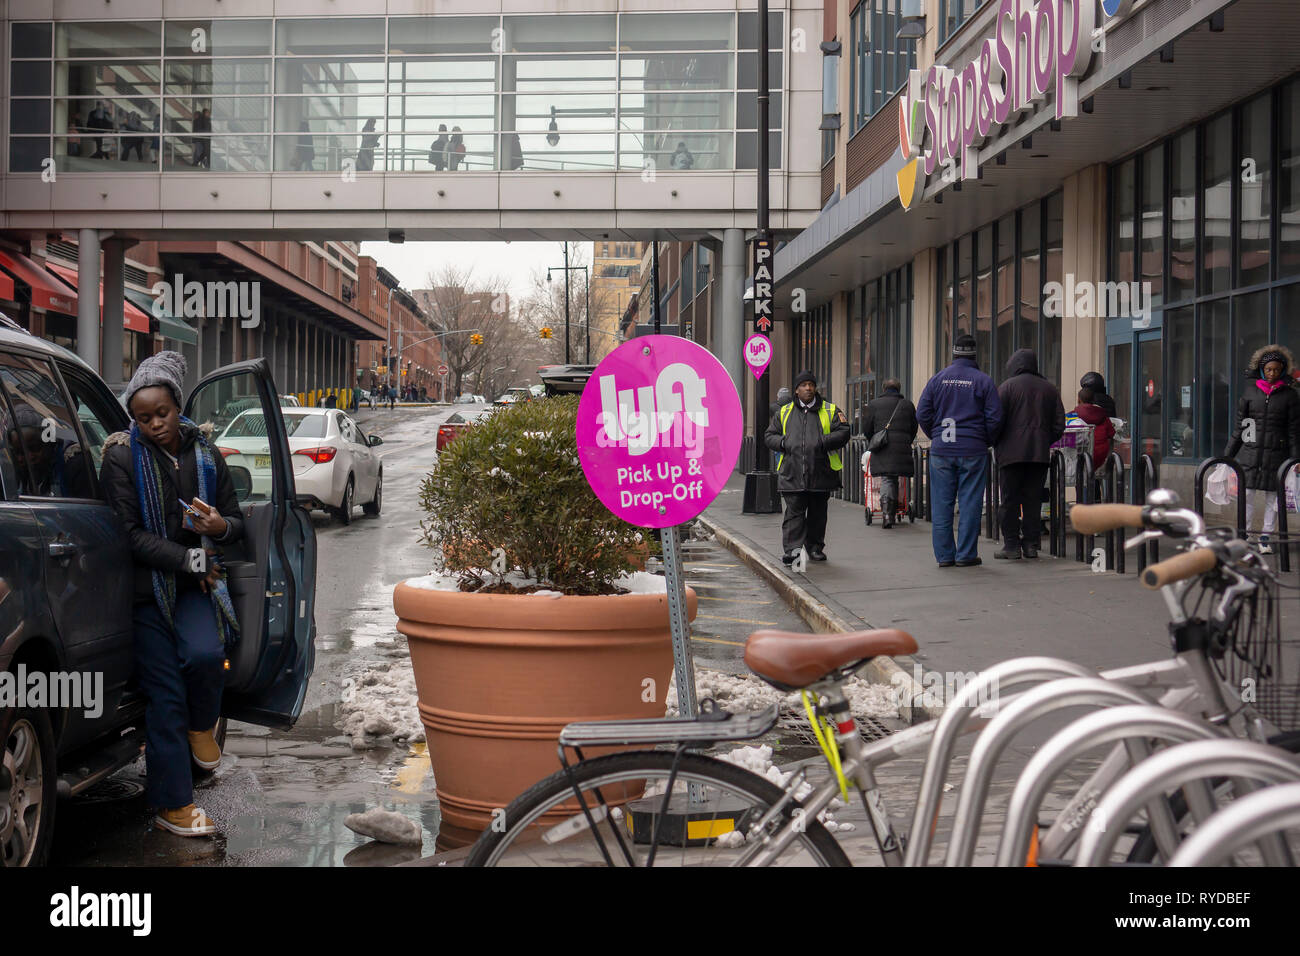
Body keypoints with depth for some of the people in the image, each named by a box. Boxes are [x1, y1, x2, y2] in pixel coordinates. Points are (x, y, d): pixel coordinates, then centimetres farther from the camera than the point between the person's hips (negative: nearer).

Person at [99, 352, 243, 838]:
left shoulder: (205, 455, 7)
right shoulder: (123, 458, -5)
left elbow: (236, 519, 15)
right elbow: (130, 534, -11)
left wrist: (220, 526, -10)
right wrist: (190, 558, -15)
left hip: (197, 584, 2)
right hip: (147, 585, -2)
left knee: (205, 655, -27)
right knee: (165, 694, -4)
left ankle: (201, 726, 8)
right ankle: (172, 803, 7)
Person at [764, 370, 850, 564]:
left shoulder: (830, 411, 8)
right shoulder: (785, 412, 13)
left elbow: (843, 433, -2)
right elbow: (769, 436, 14)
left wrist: (823, 442, -15)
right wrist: (784, 443, -6)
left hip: (821, 473, 0)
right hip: (792, 474, 0)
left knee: (817, 513, 8)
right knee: (794, 512, -7)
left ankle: (814, 547, 20)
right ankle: (792, 549, -11)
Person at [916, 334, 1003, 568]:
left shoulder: (938, 379, 4)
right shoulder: (984, 381, -2)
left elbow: (922, 414, 4)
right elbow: (995, 419, -4)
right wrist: (986, 442, 12)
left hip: (941, 451, 2)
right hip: (973, 451, -2)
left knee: (941, 504, 6)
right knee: (970, 504, 3)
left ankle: (944, 555, 8)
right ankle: (966, 555, 3)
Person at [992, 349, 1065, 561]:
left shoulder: (1006, 387, -2)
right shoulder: (1049, 389, 12)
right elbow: (1059, 425, 10)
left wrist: (995, 444, 7)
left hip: (1012, 453, -4)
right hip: (1040, 454, 4)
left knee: (1010, 501, 1)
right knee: (1033, 500, 9)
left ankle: (1011, 546, 0)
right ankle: (1031, 544, 10)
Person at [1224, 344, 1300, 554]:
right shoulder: (1251, 392, 7)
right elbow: (1239, 425, 11)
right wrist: (1227, 454, 10)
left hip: (1276, 452, -1)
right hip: (1250, 451, 1)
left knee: (1272, 496, 4)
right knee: (1246, 494, -1)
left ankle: (1266, 537, 13)